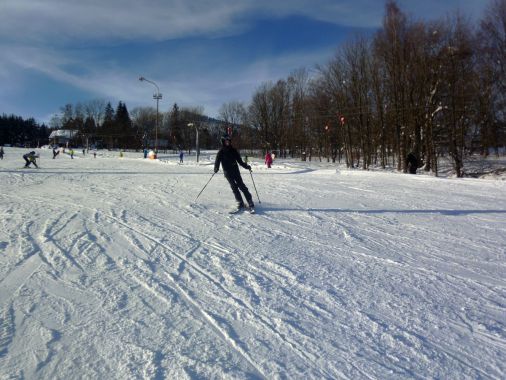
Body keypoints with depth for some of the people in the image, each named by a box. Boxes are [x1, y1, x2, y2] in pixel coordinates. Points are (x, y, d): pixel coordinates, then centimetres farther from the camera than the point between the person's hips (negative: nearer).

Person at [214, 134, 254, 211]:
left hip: (235, 171, 1)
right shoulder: (221, 152, 4)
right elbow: (217, 161, -1)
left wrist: (246, 166, 3)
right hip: (227, 172, -1)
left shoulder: (233, 150, 10)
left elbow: (239, 160, 14)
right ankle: (240, 203, -5)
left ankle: (250, 202, -8)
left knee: (241, 185, -8)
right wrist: (216, 168, -20)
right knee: (234, 187, -8)